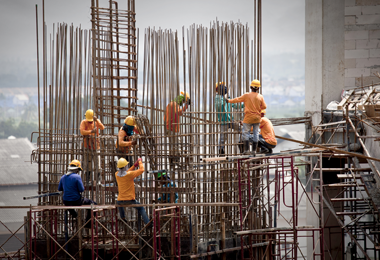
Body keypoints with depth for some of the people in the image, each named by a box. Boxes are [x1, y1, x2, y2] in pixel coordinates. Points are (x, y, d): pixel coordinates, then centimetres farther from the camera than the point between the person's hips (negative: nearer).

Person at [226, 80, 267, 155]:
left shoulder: (247, 95, -9)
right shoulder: (260, 97, -4)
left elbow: (238, 99, -1)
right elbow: (264, 106, -2)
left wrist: (229, 101, 14)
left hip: (248, 118, -3)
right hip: (257, 118, 3)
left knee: (245, 133, 3)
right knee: (256, 133, 8)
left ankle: (246, 150, -3)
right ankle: (254, 150, 9)